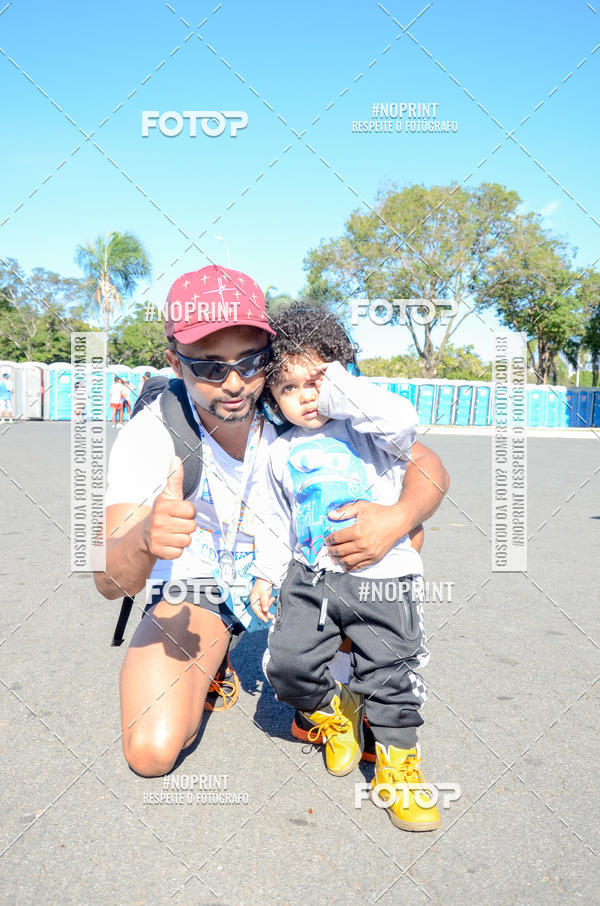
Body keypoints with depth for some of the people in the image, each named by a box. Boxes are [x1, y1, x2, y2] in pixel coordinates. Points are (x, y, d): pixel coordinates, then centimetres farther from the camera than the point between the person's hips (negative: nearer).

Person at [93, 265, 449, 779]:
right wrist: (143, 540, -55)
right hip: (192, 588, -1)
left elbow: (430, 468, -17)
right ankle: (209, 662, 15)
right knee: (152, 753, -20)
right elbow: (109, 582, -30)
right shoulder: (148, 436, -24)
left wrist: (398, 519, -41)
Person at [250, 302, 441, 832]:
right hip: (310, 577, 4)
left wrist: (339, 386, -16)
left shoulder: (366, 429, -1)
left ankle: (397, 757, 28)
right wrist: (266, 574, 14)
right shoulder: (282, 454, 9)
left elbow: (403, 421, -25)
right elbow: (275, 521, 18)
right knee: (287, 665, -2)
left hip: (382, 578, -3)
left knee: (390, 674, 3)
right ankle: (334, 710, 29)